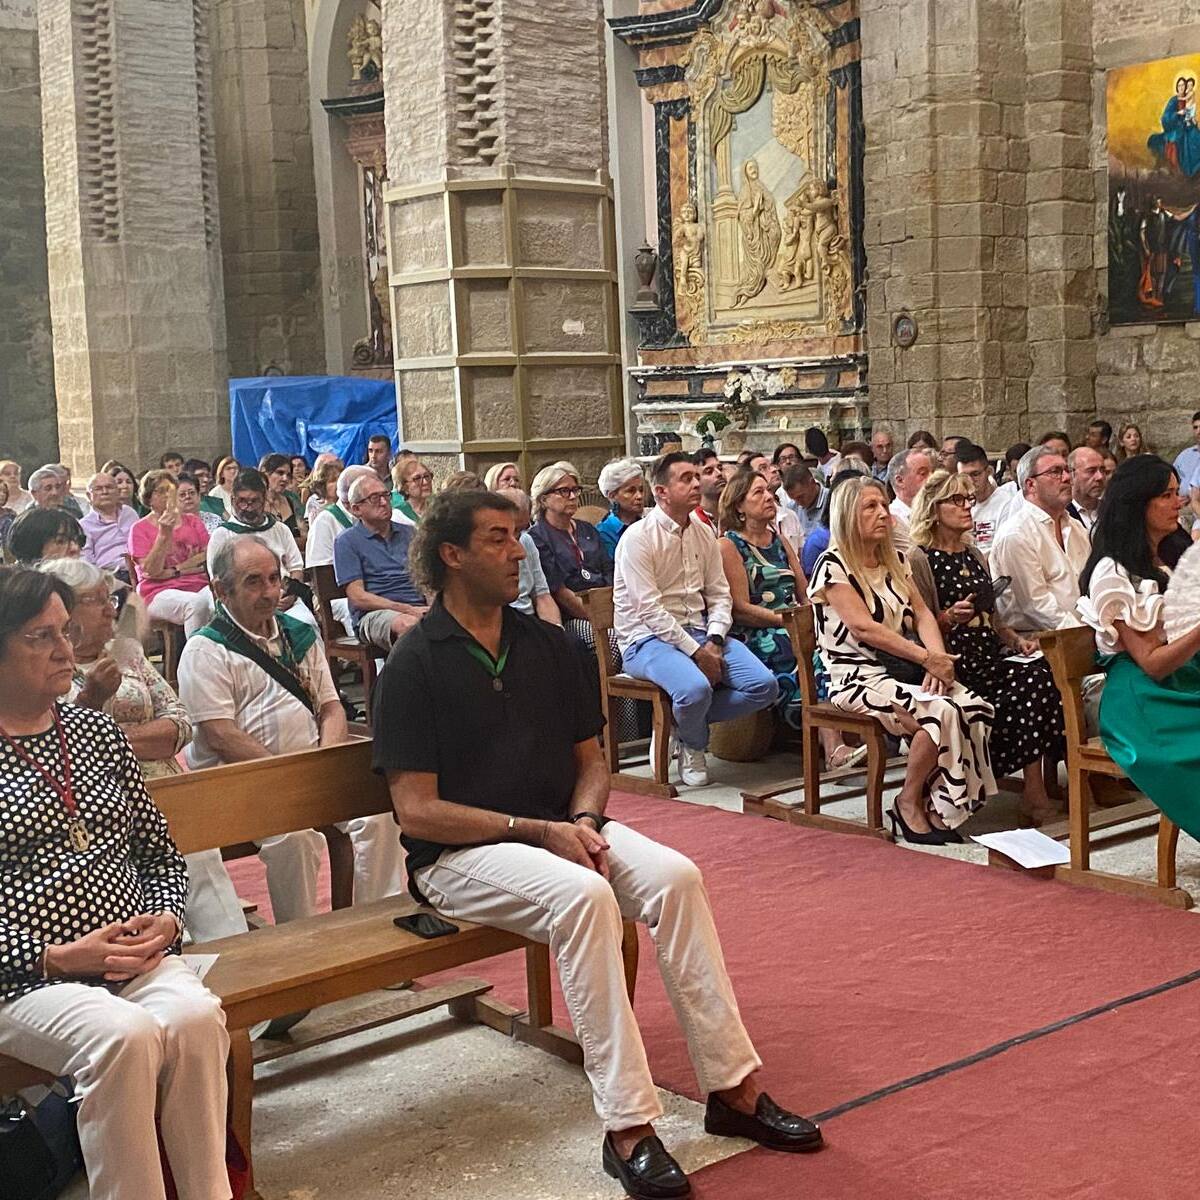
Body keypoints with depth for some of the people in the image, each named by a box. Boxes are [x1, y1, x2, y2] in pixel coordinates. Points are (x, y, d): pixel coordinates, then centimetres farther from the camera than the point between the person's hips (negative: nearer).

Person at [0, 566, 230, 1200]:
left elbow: (162, 853, 21)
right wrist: (54, 958, -14)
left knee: (194, 1017, -28)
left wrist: (166, 919, 1)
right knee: (125, 1035, -33)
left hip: (138, 956, 4)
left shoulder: (99, 732, 16)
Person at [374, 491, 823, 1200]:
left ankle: (734, 1087, -15)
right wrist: (537, 831, -17)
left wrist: (583, 821, -7)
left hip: (561, 829, 6)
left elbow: (590, 760, 16)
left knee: (676, 876, -21)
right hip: (458, 854, -5)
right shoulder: (415, 664, -7)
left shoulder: (547, 644, 10)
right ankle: (628, 1128, -29)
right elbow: (417, 811, -12)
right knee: (584, 895, -34)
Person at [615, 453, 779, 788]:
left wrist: (714, 641, -7)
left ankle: (681, 721, 5)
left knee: (764, 686, -12)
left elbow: (720, 595, 12)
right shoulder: (638, 538, -10)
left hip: (699, 632, 7)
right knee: (696, 687, -35)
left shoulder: (704, 534, 12)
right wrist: (695, 652, -19)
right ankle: (693, 747, 1)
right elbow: (649, 609, -16)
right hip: (648, 638, -7)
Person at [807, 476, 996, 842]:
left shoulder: (895, 560, 18)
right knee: (940, 712, -30)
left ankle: (934, 806, -10)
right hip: (858, 677, -7)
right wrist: (926, 657, -20)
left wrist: (938, 657, -12)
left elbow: (922, 613, 9)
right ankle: (909, 804, -10)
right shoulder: (834, 565, -6)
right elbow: (863, 627, -16)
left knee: (975, 708, -19)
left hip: (905, 670, 7)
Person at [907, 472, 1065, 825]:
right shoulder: (919, 560, -1)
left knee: (1046, 671, -23)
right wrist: (949, 618, -23)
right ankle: (1034, 792, -22)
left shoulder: (974, 556, 24)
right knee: (1033, 680, -28)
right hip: (955, 662, -7)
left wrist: (1018, 641, 11)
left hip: (990, 656, 7)